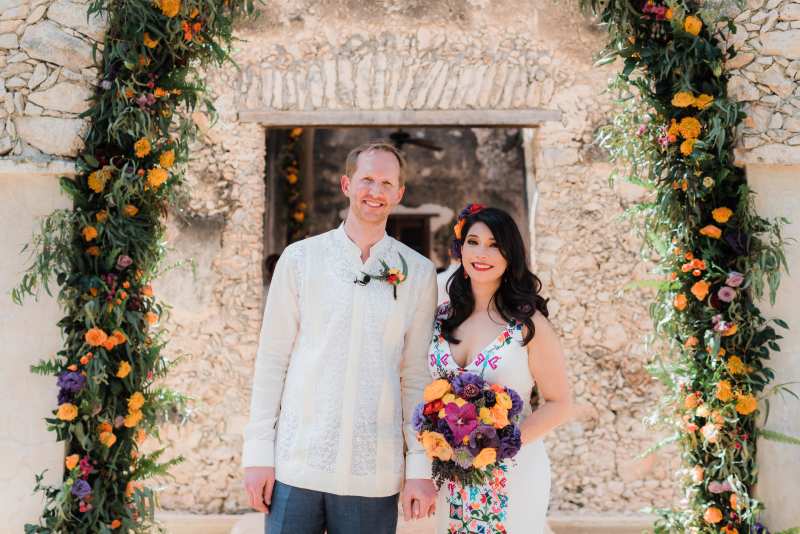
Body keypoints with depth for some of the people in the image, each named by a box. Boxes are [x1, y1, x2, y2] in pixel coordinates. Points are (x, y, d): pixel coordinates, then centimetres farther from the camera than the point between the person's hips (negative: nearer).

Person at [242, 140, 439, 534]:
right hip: (296, 466, 0)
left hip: (374, 475, 1)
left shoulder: (417, 273, 4)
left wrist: (420, 466, 0)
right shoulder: (300, 259, 2)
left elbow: (417, 376, 5)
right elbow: (271, 360, 3)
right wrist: (258, 452, -1)